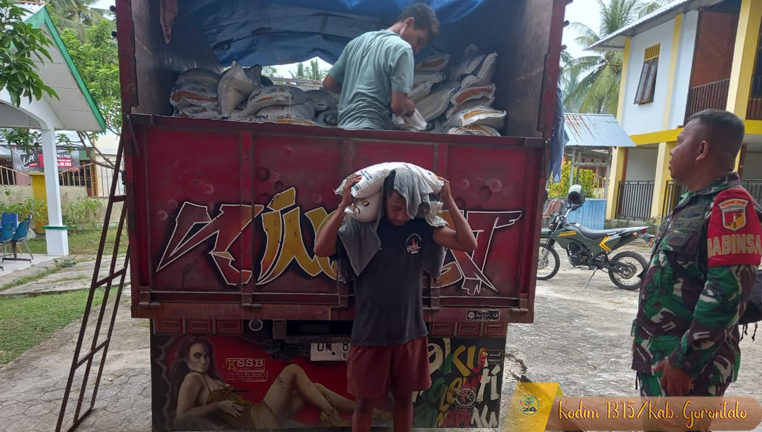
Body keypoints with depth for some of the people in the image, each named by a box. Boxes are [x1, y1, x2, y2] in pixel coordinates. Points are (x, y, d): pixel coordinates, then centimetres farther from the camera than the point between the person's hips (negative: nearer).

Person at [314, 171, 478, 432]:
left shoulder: (422, 227, -6)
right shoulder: (360, 226, -14)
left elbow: (468, 244, -12)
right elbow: (321, 249, -26)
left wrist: (449, 202, -18)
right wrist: (344, 204, -31)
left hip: (410, 334, 3)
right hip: (369, 335, -2)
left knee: (404, 398, 21)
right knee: (364, 402, 15)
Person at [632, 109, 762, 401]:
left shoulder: (730, 205, -18)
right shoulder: (692, 203, 13)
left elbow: (727, 293, -25)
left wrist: (685, 361, -23)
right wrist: (644, 342, 19)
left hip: (688, 363, -9)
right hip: (657, 355, 9)